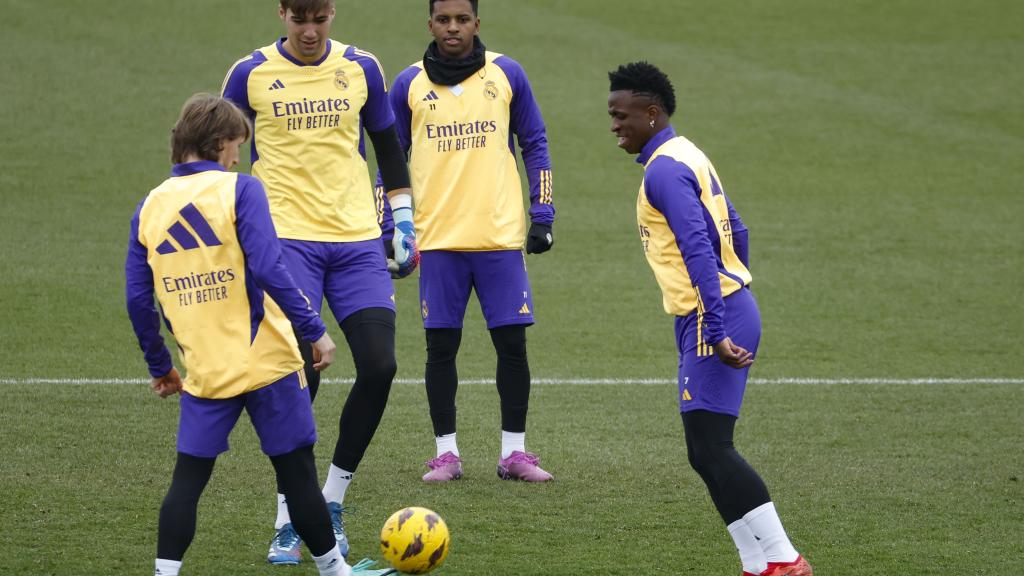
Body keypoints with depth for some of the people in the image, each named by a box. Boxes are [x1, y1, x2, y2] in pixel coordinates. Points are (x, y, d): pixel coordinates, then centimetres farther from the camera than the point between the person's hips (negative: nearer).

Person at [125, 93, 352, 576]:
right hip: (267, 364, -3)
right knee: (296, 469, 7)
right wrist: (314, 330, -13)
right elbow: (268, 269, -18)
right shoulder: (239, 190, -7)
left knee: (188, 477, 6)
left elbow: (138, 298, 7)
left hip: (205, 370, 3)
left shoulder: (150, 207, 7)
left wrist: (159, 367, 18)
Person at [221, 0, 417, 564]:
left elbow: (388, 147, 18)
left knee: (379, 367, -9)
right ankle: (288, 523, 0)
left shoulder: (361, 69, 7)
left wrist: (402, 220, 14)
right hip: (286, 240, -3)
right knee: (299, 375, -11)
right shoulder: (250, 75, 0)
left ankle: (332, 502, 10)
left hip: (358, 241, 3)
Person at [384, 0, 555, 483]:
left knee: (512, 342, -1)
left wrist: (542, 217, 4)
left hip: (501, 235, 0)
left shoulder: (507, 75, 4)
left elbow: (535, 147, 10)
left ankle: (513, 452, 8)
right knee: (441, 345, 1)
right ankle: (446, 453, 9)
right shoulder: (409, 85, 4)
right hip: (438, 239, 0)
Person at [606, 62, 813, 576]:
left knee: (710, 447, -10)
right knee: (705, 452, 10)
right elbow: (733, 230, 24)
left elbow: (699, 250, -23)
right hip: (734, 307, 10)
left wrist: (716, 334, -27)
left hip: (711, 319, -10)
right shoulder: (688, 156, 18)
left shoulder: (664, 170, -14)